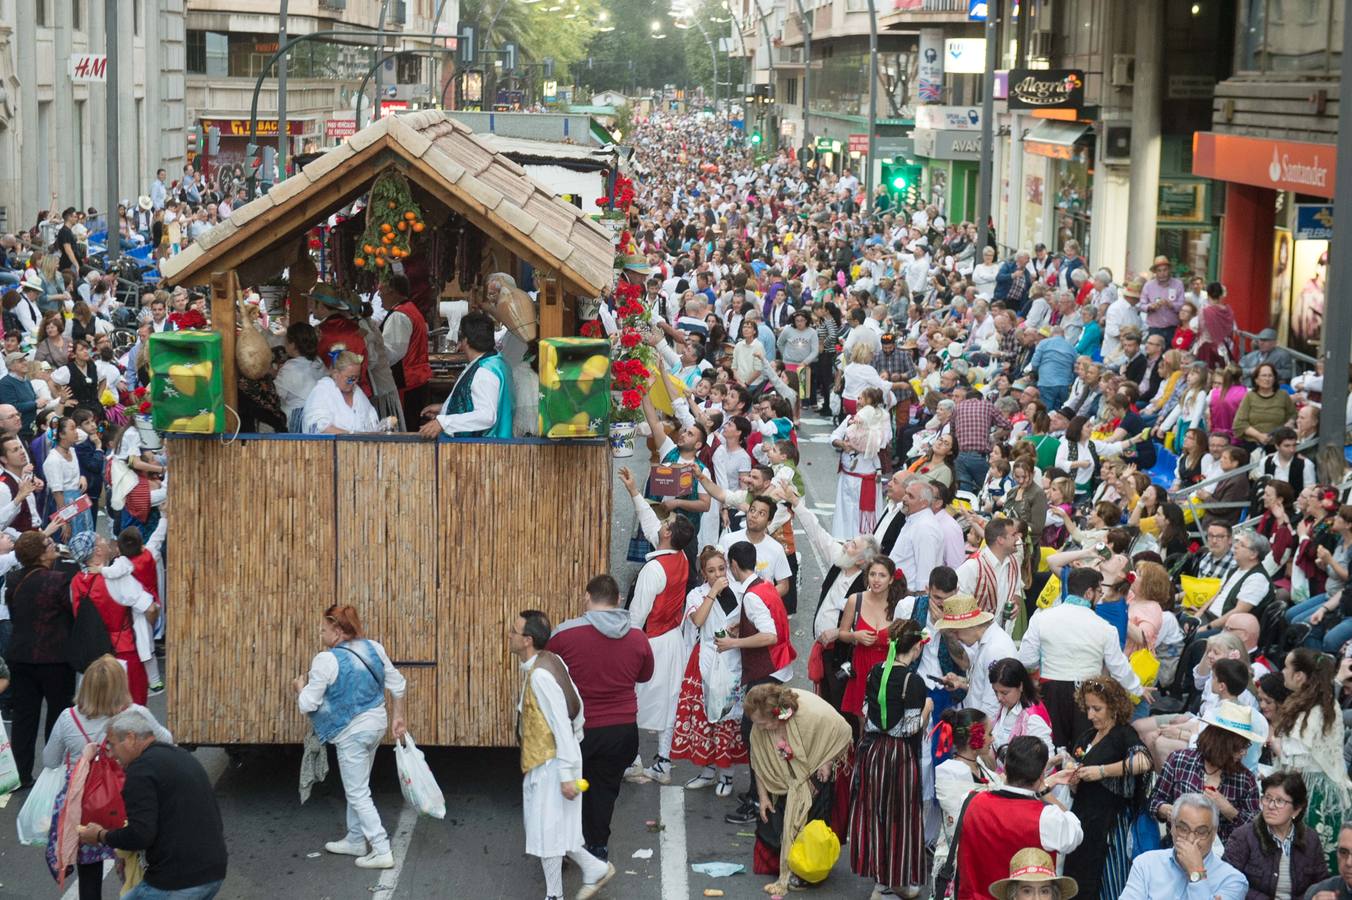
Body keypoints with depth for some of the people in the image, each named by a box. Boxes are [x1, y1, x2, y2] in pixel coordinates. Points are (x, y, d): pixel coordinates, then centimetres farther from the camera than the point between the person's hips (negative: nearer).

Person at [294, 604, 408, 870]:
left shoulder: (326, 660, -21)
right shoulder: (373, 648, 0)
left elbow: (308, 704, -16)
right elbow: (397, 683, 7)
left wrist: (300, 686, 5)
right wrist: (399, 718, 16)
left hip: (351, 733, -8)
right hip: (377, 724, 8)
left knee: (358, 794, 1)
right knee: (357, 786, 23)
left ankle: (382, 851, -2)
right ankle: (355, 840, 35)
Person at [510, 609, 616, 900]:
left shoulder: (540, 675, -25)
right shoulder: (549, 662, 3)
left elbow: (562, 724, -24)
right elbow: (577, 705, 11)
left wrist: (567, 775, -22)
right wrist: (575, 738, 21)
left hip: (551, 763, -10)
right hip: (542, 759, 10)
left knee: (546, 831, 4)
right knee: (551, 828, 19)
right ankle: (595, 869, 30)